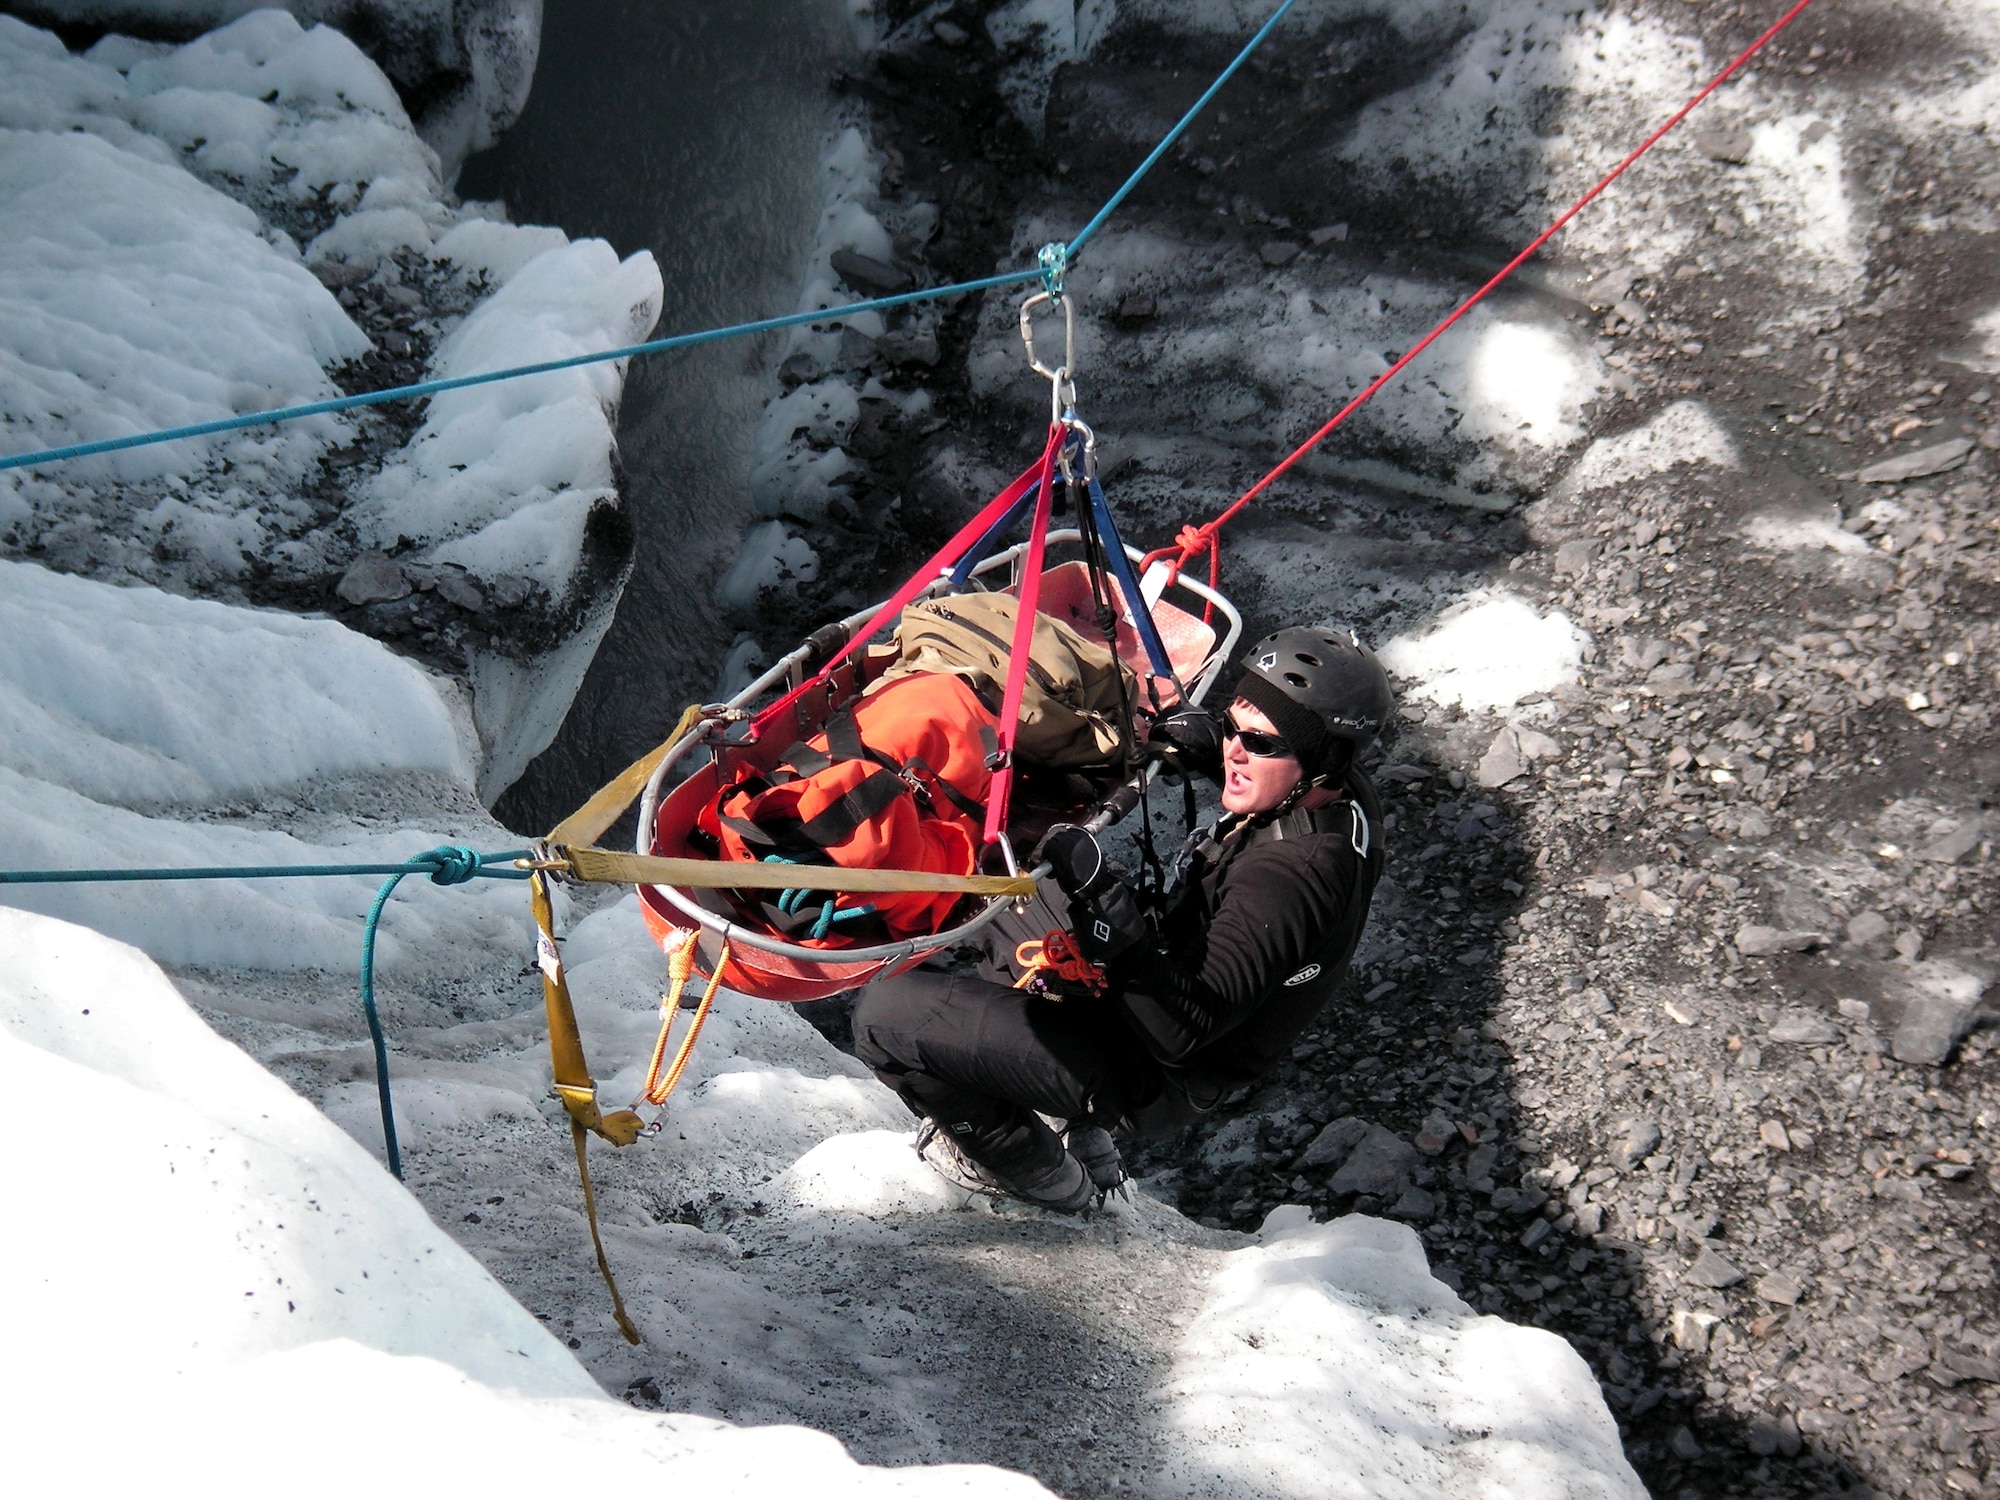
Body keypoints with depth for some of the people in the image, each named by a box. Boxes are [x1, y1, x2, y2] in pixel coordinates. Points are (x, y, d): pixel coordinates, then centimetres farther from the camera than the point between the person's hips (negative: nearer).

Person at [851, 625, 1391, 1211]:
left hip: (1155, 1083, -10)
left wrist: (1105, 900, -44)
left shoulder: (1287, 876, -35)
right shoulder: (1343, 792, -8)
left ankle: (1044, 1174, 8)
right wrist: (1203, 743, -1)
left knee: (886, 1015, -14)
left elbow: (1182, 1031, -36)